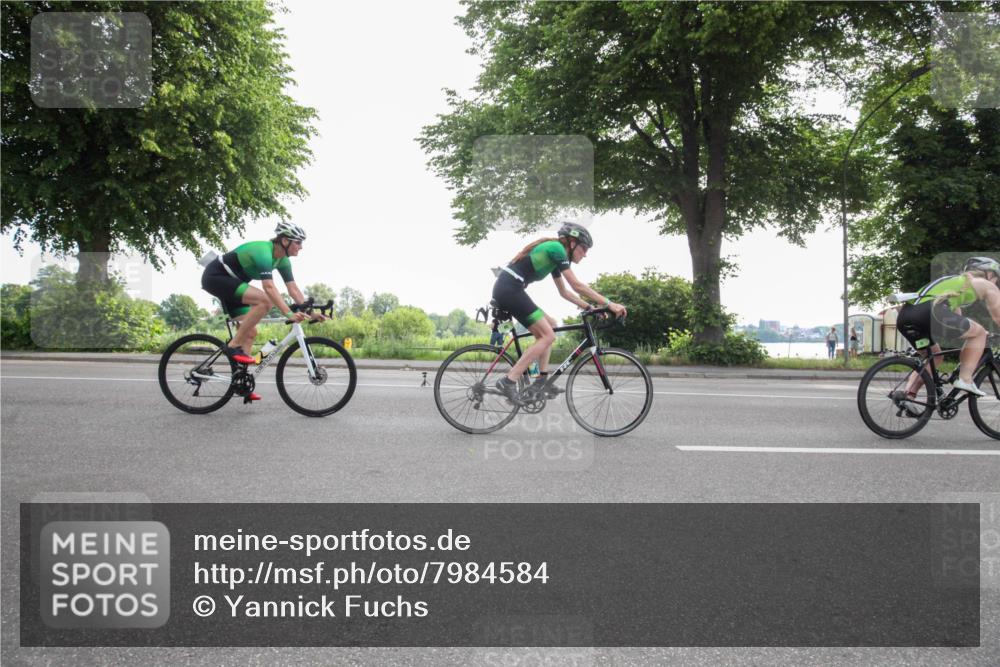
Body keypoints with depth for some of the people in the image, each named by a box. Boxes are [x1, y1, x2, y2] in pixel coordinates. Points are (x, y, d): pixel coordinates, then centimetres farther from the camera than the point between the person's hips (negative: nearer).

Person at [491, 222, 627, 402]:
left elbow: (565, 292, 26)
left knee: (549, 325, 16)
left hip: (505, 289, 10)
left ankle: (542, 379, 12)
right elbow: (577, 286, -11)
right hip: (510, 289, -10)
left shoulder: (553, 255, 21)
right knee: (548, 335, -9)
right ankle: (509, 381, -14)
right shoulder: (556, 248, -8)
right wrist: (609, 303, -9)